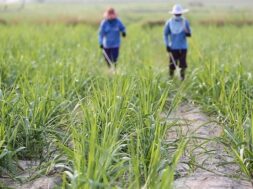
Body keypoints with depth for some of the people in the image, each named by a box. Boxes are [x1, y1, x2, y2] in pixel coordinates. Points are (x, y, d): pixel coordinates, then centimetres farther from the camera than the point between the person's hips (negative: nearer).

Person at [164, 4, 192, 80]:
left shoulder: (185, 21, 0)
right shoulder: (169, 22, 1)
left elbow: (189, 33, 4)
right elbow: (165, 34, 8)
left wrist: (188, 33, -21)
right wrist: (167, 45, -1)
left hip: (183, 47, 0)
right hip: (173, 47, 0)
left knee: (183, 65, -5)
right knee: (172, 65, 1)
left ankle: (182, 79, 8)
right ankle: (171, 78, 21)